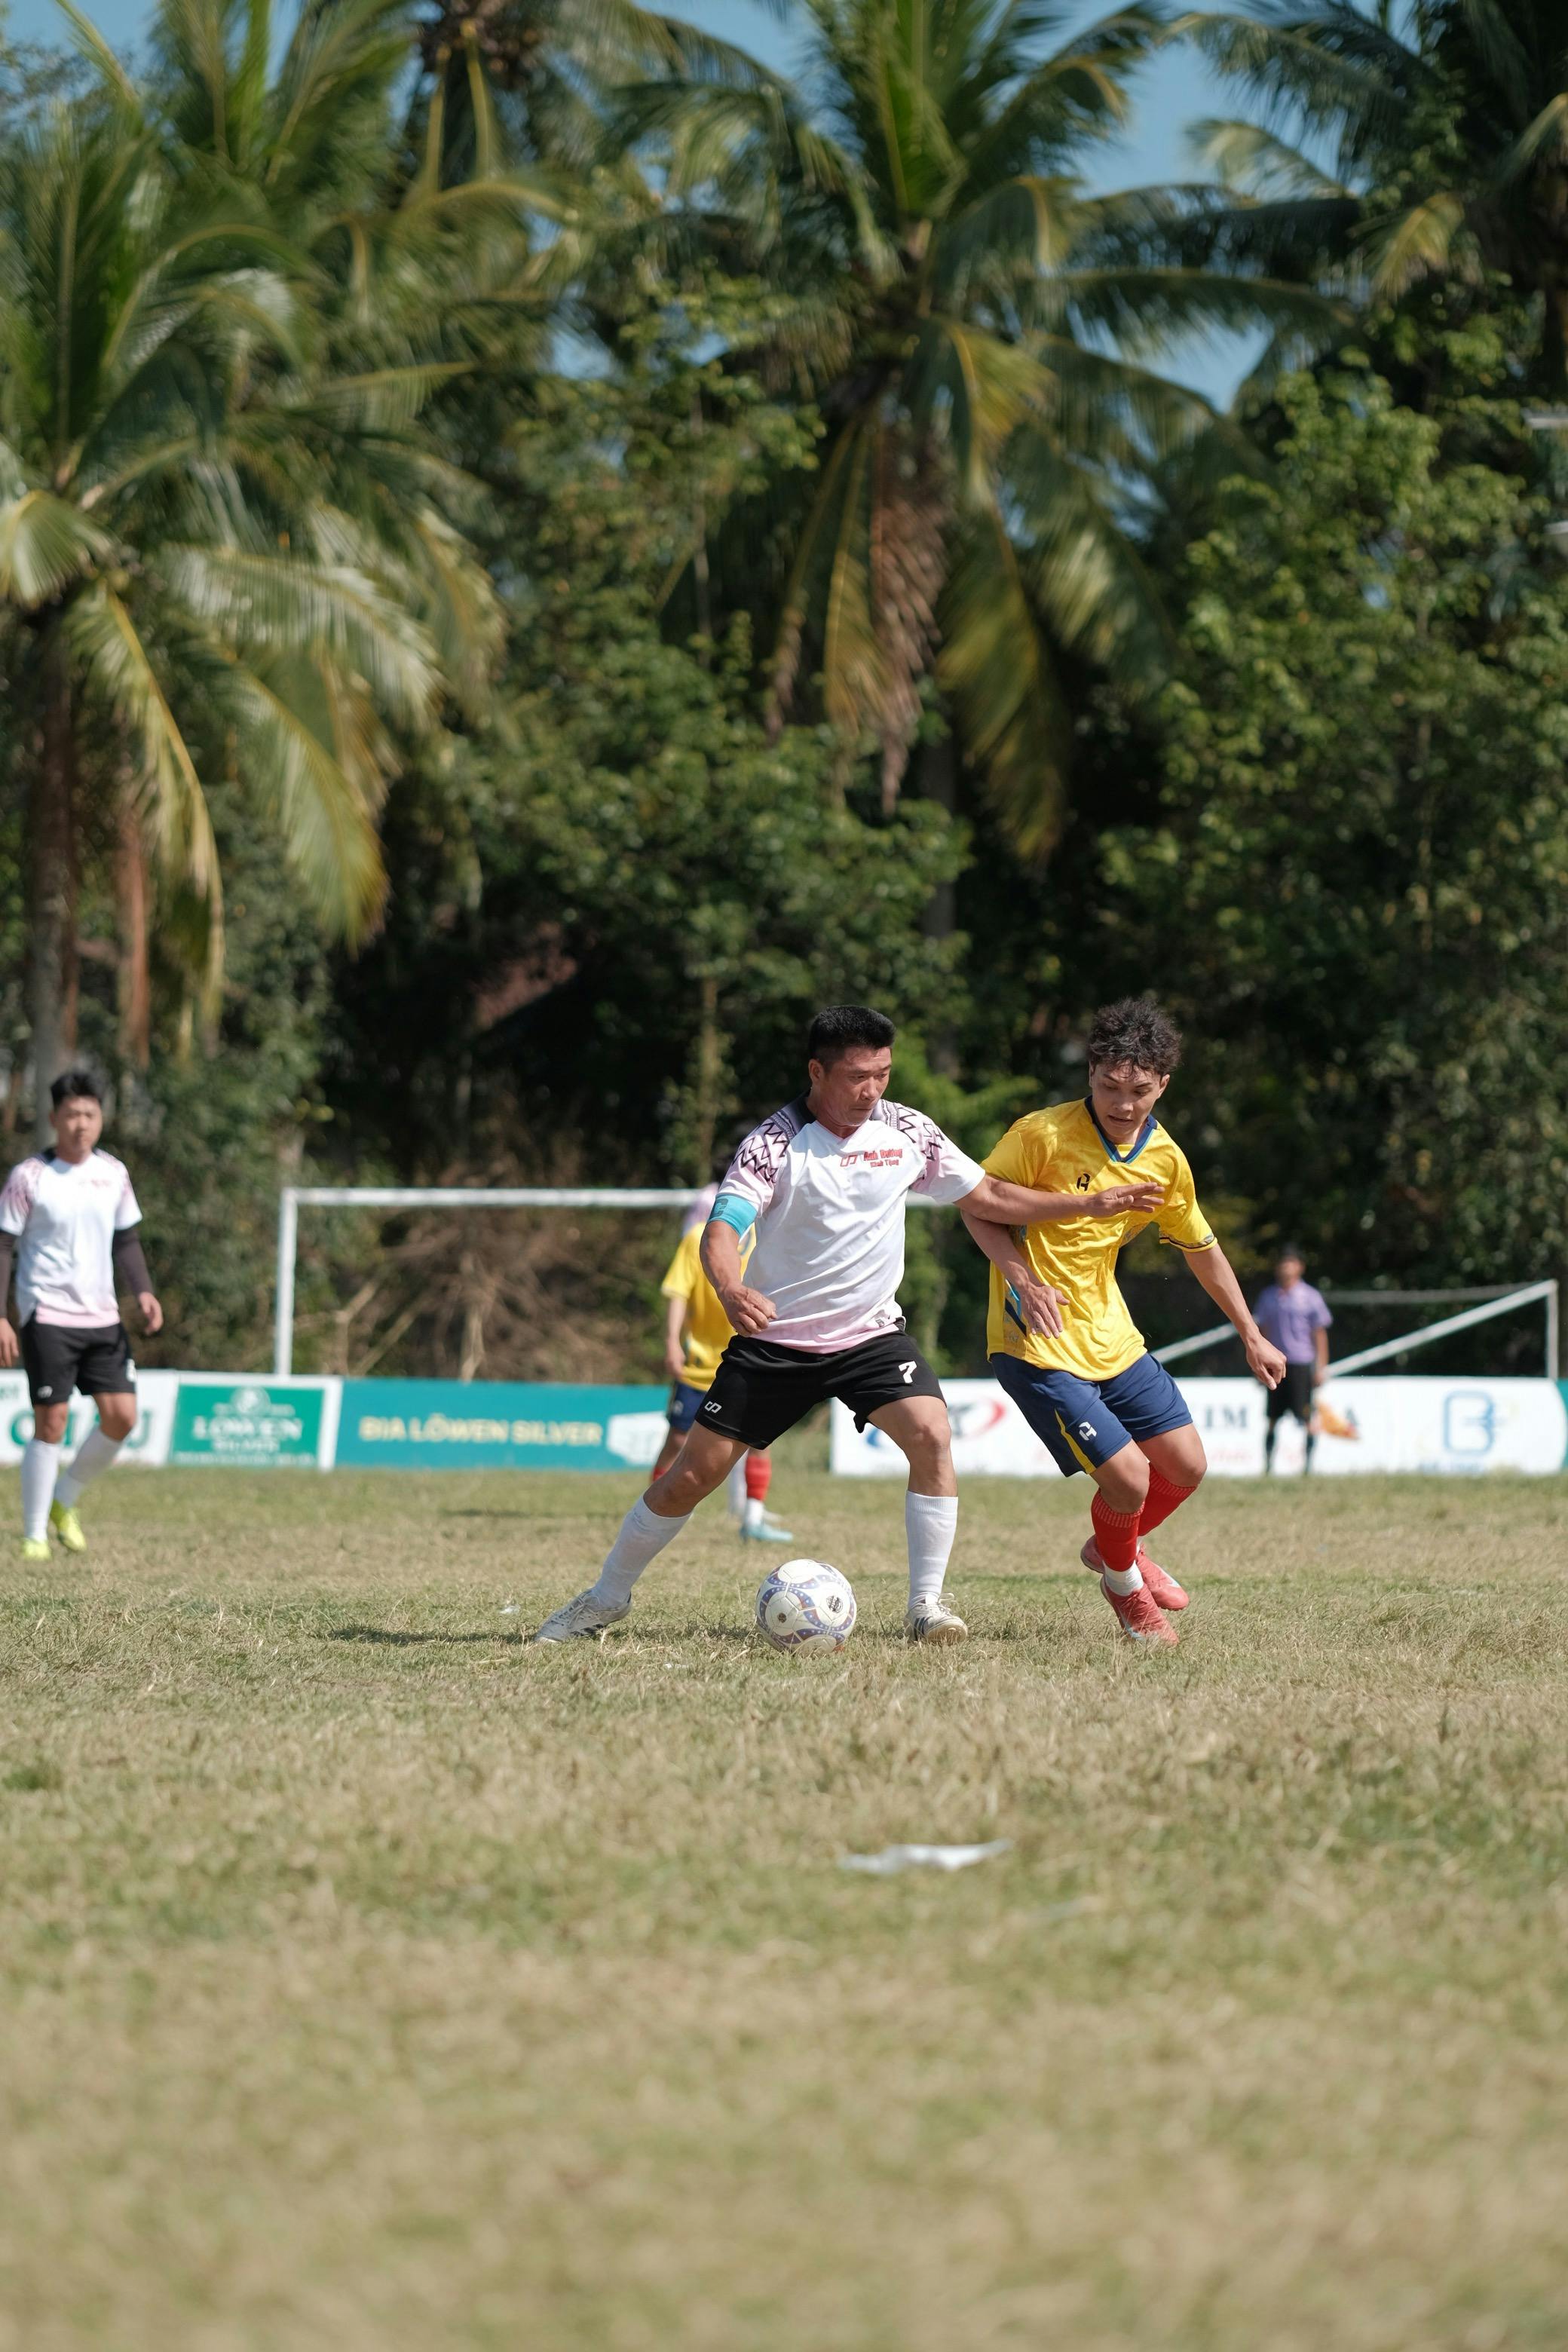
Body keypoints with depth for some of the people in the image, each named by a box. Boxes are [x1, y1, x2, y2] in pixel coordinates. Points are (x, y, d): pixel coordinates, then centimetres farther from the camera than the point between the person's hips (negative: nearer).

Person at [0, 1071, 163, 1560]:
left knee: (121, 1417, -1)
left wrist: (143, 1291, 0)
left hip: (102, 1317, 5)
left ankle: (64, 1502, 20)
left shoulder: (113, 1174, 7)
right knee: (51, 1423, -7)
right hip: (47, 1317, -5)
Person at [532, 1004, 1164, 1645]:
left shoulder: (906, 1130, -3)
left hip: (871, 1333, 3)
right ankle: (606, 1598, 19)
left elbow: (989, 1196, 10)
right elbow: (722, 1228, -27)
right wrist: (730, 1290, -49)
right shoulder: (774, 1143, -16)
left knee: (931, 1435, -23)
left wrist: (1090, 1205, 6)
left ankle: (925, 1603, -14)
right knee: (691, 1477, -1)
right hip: (774, 1338, -3)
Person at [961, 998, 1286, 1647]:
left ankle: (1113, 1545, 40)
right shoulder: (1044, 1134, -17)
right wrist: (1022, 1277, -23)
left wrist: (1251, 1335, 19)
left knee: (1186, 1466, 9)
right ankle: (1125, 1584, 20)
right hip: (1037, 1347, -7)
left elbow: (1201, 1248, 16)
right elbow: (974, 1206, -9)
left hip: (1111, 1337, 7)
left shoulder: (1165, 1160, 1)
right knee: (1128, 1478, -13)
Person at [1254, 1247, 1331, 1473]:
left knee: (1306, 1418, -6)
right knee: (1273, 1419, 5)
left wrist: (1321, 1367, -2)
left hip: (1301, 1363, -3)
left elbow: (1319, 1334, 2)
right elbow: (1262, 1332, 16)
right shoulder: (1269, 1297, 10)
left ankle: (1308, 1465, 1)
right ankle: (1267, 1466, 9)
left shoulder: (1310, 1297, 0)